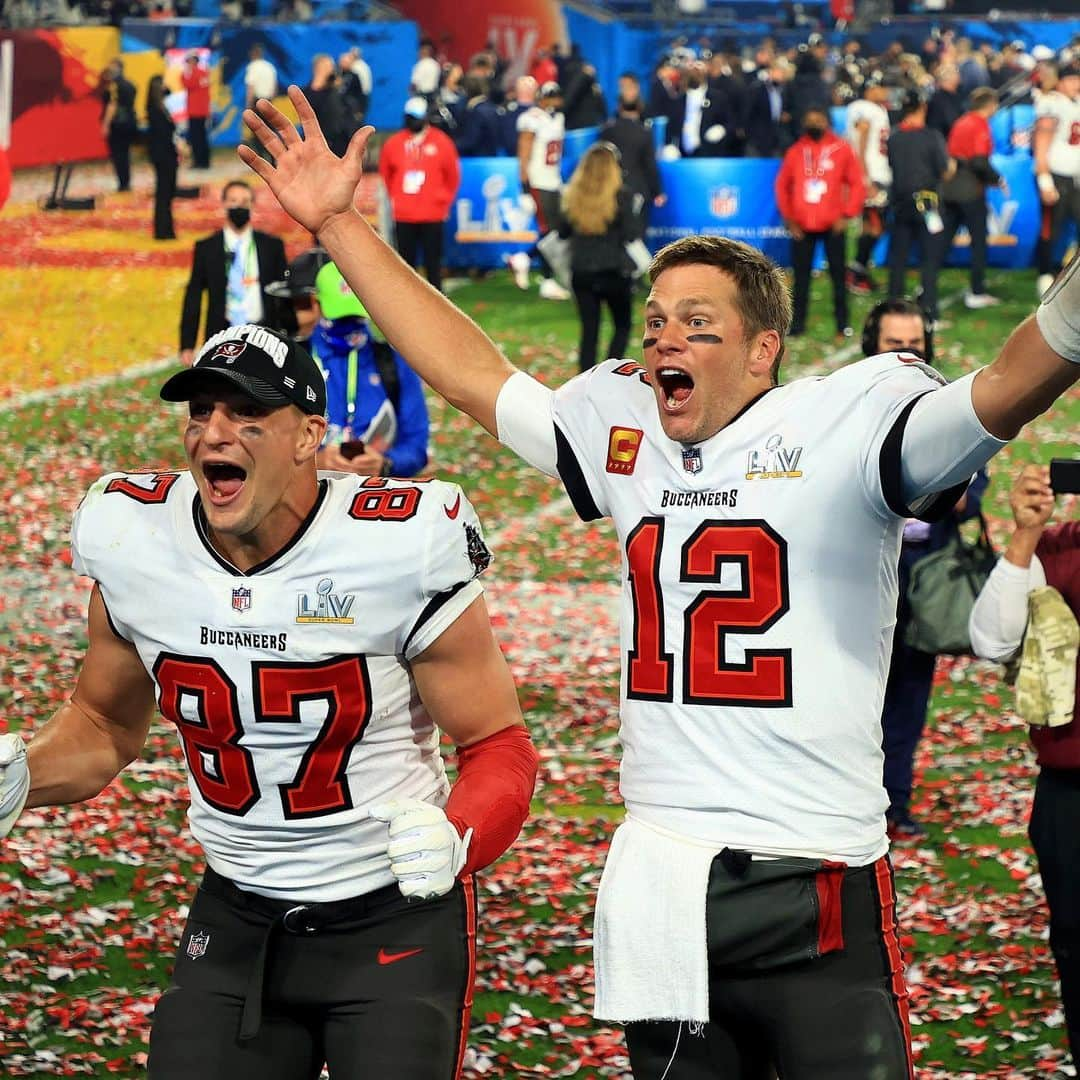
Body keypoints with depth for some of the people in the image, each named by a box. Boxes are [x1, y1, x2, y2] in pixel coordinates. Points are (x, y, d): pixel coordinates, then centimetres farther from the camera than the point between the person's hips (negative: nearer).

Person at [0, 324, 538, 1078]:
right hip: (235, 923, 4)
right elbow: (105, 725, 11)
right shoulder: (134, 543, -6)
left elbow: (498, 745, -10)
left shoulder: (398, 549, -19)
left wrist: (454, 838, -31)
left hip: (397, 921, -4)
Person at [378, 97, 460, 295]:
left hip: (433, 214, -2)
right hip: (403, 216, 2)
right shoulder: (394, 143, 3)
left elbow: (453, 176, 7)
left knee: (433, 260, 1)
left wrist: (445, 201, 8)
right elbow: (386, 173, 18)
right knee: (406, 260, 6)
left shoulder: (441, 143, -3)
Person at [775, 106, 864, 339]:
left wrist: (847, 215, -7)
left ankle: (842, 323, 9)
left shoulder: (841, 150, 0)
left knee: (838, 274, 3)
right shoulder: (795, 151, 5)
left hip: (832, 225, -2)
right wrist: (789, 219, 4)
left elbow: (857, 184, 0)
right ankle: (797, 323, 9)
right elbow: (782, 186, 10)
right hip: (802, 227, 2)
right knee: (801, 276, 4)